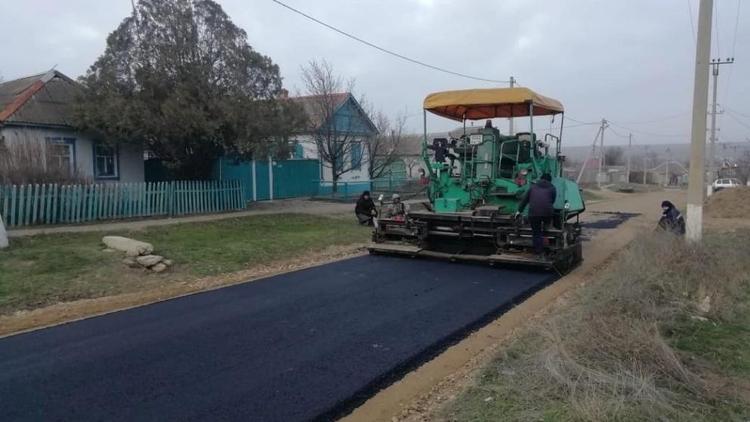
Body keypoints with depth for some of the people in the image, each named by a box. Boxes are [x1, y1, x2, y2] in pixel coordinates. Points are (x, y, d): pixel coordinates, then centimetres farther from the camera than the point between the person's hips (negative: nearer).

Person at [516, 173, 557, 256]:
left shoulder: (533, 186, 20)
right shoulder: (552, 188, 19)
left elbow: (525, 199, 21)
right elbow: (552, 201, 20)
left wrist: (519, 210, 27)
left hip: (534, 212, 1)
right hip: (547, 212, 0)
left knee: (536, 232, 8)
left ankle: (538, 251, 6)